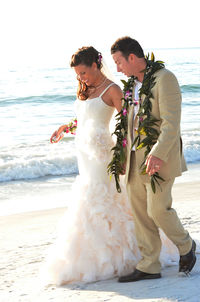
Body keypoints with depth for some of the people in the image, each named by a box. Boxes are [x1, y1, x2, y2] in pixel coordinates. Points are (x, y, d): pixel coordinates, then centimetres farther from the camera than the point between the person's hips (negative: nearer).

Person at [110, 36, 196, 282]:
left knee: (157, 209, -6)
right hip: (136, 158, 8)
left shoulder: (164, 78, -14)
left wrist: (157, 154, -30)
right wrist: (126, 154, 20)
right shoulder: (134, 83, 11)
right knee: (140, 211, 6)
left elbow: (172, 123, -21)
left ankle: (185, 246, 21)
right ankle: (148, 267, 13)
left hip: (159, 157, -8)